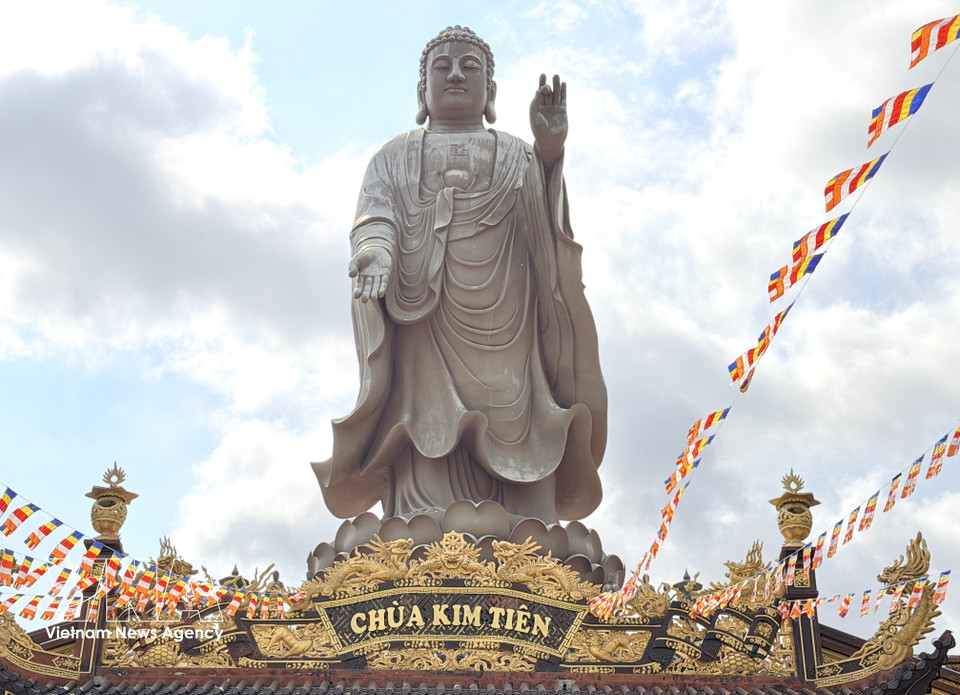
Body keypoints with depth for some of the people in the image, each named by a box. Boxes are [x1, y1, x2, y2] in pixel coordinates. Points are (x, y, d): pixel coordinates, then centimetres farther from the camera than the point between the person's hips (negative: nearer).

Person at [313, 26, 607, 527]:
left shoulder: (520, 159, 22)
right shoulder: (393, 160, 23)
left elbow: (548, 235, 4)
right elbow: (373, 222, 4)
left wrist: (550, 154, -14)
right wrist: (375, 255, -20)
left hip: (506, 346, 1)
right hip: (423, 346, -1)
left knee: (517, 524, -12)